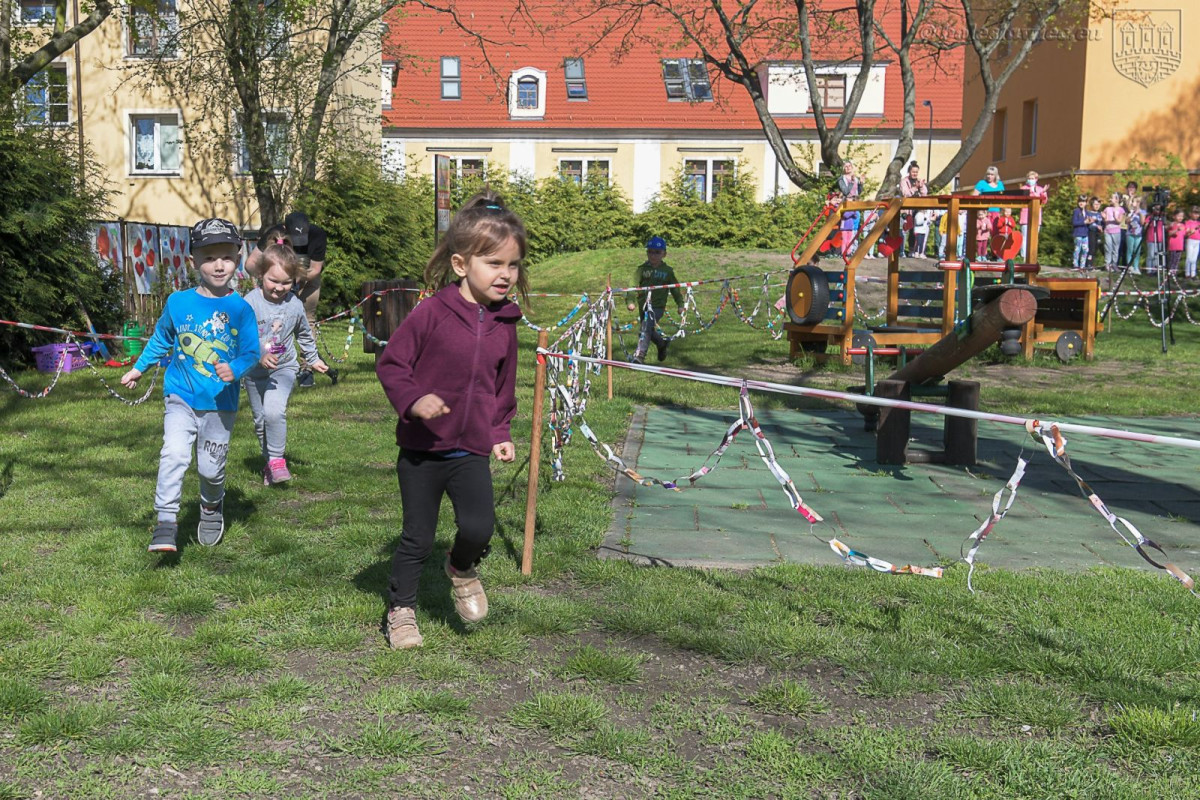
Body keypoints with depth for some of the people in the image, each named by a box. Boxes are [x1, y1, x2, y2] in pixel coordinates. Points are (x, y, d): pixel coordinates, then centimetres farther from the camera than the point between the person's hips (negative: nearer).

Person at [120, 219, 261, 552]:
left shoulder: (241, 309, -6)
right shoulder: (178, 302, -1)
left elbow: (251, 352, -4)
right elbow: (161, 340, 16)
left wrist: (235, 369, -24)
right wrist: (139, 368, 19)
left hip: (220, 403, 0)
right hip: (181, 397, 1)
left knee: (210, 467, 7)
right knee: (174, 454, -18)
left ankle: (212, 506, 38)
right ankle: (166, 521, -12)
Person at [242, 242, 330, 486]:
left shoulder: (295, 305, -4)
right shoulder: (251, 303, -15)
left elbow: (304, 335, 14)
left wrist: (313, 359, 24)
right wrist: (259, 355, -31)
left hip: (284, 368, -1)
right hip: (254, 371, 1)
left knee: (274, 411, -24)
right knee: (260, 420, 12)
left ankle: (276, 459, -10)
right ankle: (269, 461, 30)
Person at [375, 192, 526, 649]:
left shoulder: (505, 324, 2)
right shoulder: (432, 312, -12)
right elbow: (391, 363, -7)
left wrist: (500, 433, 11)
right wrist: (413, 400, -22)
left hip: (472, 451, 3)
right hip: (421, 447, -2)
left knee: (479, 527, -15)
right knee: (417, 539, 7)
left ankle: (462, 569, 19)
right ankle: (401, 609, 28)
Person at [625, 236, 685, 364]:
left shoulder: (668, 271, 2)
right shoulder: (642, 269, 0)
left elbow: (675, 289, 11)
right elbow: (633, 285, -8)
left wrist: (680, 305, 7)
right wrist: (630, 301, -20)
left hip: (658, 306, -3)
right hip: (643, 305, 3)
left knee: (647, 326, -22)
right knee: (649, 331, 15)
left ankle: (639, 355, -22)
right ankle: (662, 343, 46)